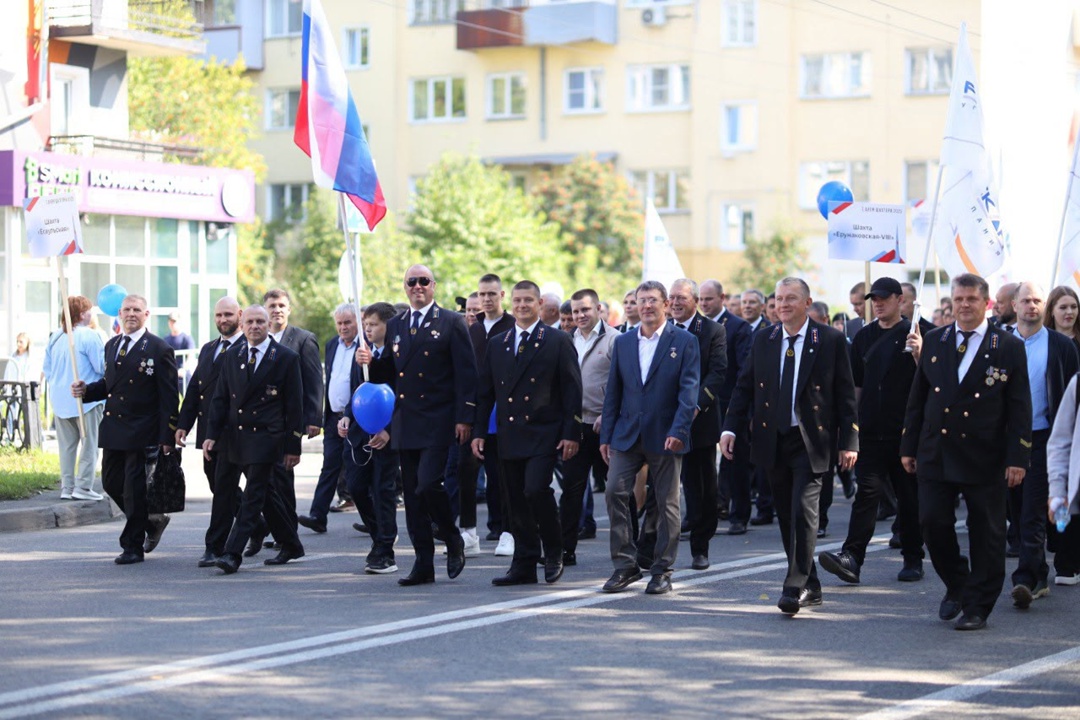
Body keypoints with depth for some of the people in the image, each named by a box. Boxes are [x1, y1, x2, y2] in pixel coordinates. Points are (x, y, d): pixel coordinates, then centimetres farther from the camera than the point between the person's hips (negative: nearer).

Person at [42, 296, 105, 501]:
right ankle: (83, 486, -4)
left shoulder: (55, 337, 8)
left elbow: (46, 370, 14)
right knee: (89, 444, 0)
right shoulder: (89, 336, -13)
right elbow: (102, 367, -14)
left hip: (60, 400, 7)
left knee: (67, 445, 11)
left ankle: (66, 487, 11)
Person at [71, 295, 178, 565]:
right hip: (113, 431, 7)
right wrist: (86, 390, 0)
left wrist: (167, 438, -15)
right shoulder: (112, 345, 13)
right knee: (111, 483, 10)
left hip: (142, 432, -7)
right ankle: (151, 523, 30)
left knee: (134, 489, -3)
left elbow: (169, 397, -10)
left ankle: (133, 547, 8)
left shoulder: (159, 349, -8)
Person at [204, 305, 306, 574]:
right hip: (237, 436, 5)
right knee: (266, 492, 13)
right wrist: (212, 434, 0)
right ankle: (291, 546, 26)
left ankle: (232, 553, -13)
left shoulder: (286, 358, -4)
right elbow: (220, 398, 10)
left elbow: (294, 406, -4)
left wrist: (293, 446, -6)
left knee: (253, 495, -10)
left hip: (266, 437, -5)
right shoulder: (232, 356, 9)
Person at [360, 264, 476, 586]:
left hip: (437, 421, -5)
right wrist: (371, 362, -2)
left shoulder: (452, 323, 0)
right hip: (405, 423, 6)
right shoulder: (395, 325, 15)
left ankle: (453, 541, 6)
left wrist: (464, 417, -12)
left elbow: (466, 373, -5)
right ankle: (424, 565, 11)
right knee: (412, 495, 5)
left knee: (428, 484, -18)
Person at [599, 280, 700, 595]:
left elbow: (689, 390, -8)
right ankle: (625, 565, 1)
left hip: (665, 436, -3)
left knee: (667, 503, 3)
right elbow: (613, 391, 12)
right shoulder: (623, 342, 10)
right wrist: (605, 435, 6)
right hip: (627, 435, 3)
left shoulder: (684, 342, -1)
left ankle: (662, 571, 11)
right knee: (615, 492, -8)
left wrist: (678, 430, -19)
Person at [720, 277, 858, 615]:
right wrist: (731, 428, -2)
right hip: (773, 442, 5)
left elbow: (845, 394, -2)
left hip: (811, 442, -4)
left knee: (803, 512, -14)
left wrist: (849, 442, -7)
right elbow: (744, 387, 10)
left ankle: (795, 588, -12)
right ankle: (810, 587, 20)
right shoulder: (762, 341, 8)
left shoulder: (831, 341, -2)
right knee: (786, 516, 9)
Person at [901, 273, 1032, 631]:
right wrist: (909, 447, 8)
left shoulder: (1008, 347, -2)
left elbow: (1020, 409, -3)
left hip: (985, 460, -3)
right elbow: (917, 399, 11)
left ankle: (977, 608, 12)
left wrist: (1018, 458, -10)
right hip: (936, 454, 3)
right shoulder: (934, 341, 7)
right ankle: (956, 585, 23)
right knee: (932, 524, 0)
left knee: (986, 535, 2)